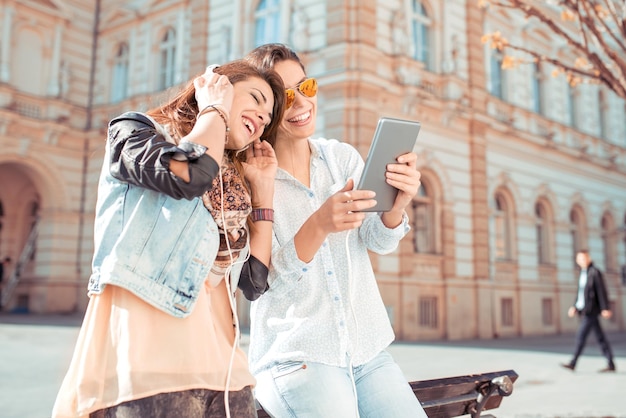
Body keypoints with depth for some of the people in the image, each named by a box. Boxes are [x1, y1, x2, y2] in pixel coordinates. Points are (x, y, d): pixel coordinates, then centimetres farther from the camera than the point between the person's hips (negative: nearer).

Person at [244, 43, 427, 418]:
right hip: (296, 358, -4)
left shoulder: (343, 157, 4)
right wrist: (319, 225, -32)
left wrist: (396, 204, -27)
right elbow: (271, 281, -14)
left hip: (369, 352, 4)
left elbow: (380, 242, -5)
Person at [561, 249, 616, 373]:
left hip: (591, 310, -9)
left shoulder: (595, 272, -9)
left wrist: (605, 308, -16)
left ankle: (573, 363, -3)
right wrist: (575, 306, 13)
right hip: (584, 310, 9)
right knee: (600, 337, 9)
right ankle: (611, 364, 13)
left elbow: (601, 291, -13)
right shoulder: (582, 273, 16)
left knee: (581, 336, -8)